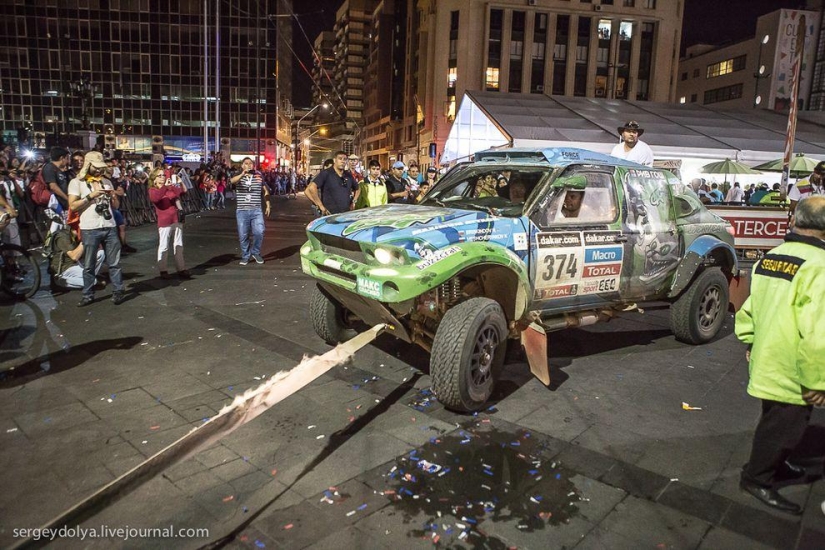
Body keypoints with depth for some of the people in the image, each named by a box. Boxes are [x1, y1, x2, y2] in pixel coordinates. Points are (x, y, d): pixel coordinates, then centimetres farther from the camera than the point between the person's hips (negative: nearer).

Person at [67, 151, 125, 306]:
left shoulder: (106, 182, 16)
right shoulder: (76, 182, 2)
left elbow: (115, 206, 17)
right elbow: (73, 206, -7)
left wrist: (113, 196, -3)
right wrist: (90, 196, -15)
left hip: (110, 227, 3)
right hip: (90, 229, -3)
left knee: (114, 263, 4)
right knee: (88, 265, 4)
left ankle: (118, 291, 10)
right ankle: (88, 295, 12)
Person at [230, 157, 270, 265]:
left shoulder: (259, 177, 8)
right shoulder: (240, 177, 4)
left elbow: (265, 191, 19)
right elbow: (232, 180, -21)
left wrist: (268, 205, 12)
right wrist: (242, 174, -40)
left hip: (256, 210, 0)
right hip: (242, 211, 0)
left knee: (259, 232, -13)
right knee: (243, 235, 4)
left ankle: (255, 252, 11)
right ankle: (245, 256, 20)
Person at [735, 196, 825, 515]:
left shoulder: (769, 258, 1)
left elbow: (749, 307, 9)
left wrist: (749, 341, 20)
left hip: (765, 361, 8)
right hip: (791, 372, -8)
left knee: (776, 419, 25)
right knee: (784, 427, 9)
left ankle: (775, 464, 43)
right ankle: (757, 479, 23)